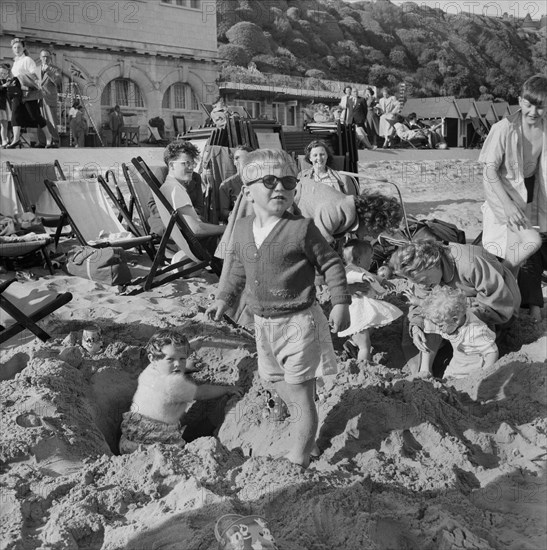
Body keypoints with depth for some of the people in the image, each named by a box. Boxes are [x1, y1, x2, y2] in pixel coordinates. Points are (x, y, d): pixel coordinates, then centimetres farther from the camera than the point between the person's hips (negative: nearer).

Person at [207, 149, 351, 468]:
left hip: (299, 322, -7)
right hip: (264, 323, 7)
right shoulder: (243, 229, 2)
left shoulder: (301, 229, -16)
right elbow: (238, 268, 18)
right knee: (275, 379, 20)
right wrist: (224, 299, 18)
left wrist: (341, 303, -11)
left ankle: (299, 457, 15)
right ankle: (307, 432, 42)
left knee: (300, 391, 2)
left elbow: (331, 264, -8)